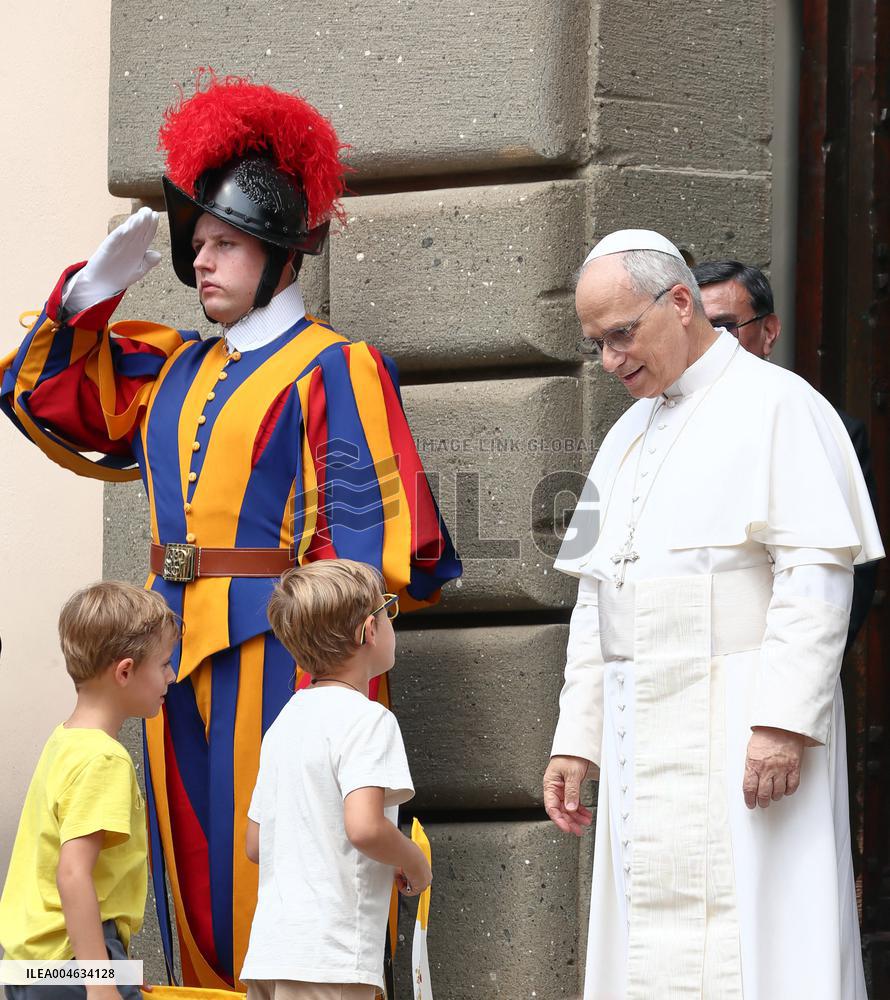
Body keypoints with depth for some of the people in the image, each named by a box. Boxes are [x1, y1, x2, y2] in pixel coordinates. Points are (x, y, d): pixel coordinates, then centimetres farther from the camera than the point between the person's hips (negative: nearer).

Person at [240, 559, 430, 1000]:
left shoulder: (286, 722, 18)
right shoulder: (365, 719, -8)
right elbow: (364, 826, -23)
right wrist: (415, 864, -3)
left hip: (267, 951, 9)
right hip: (329, 959, -9)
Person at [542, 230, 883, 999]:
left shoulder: (775, 407, -5)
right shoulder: (628, 437, 19)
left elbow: (818, 573, -14)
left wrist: (785, 719, -21)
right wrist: (576, 739, 15)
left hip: (739, 730, -8)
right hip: (643, 745, 8)